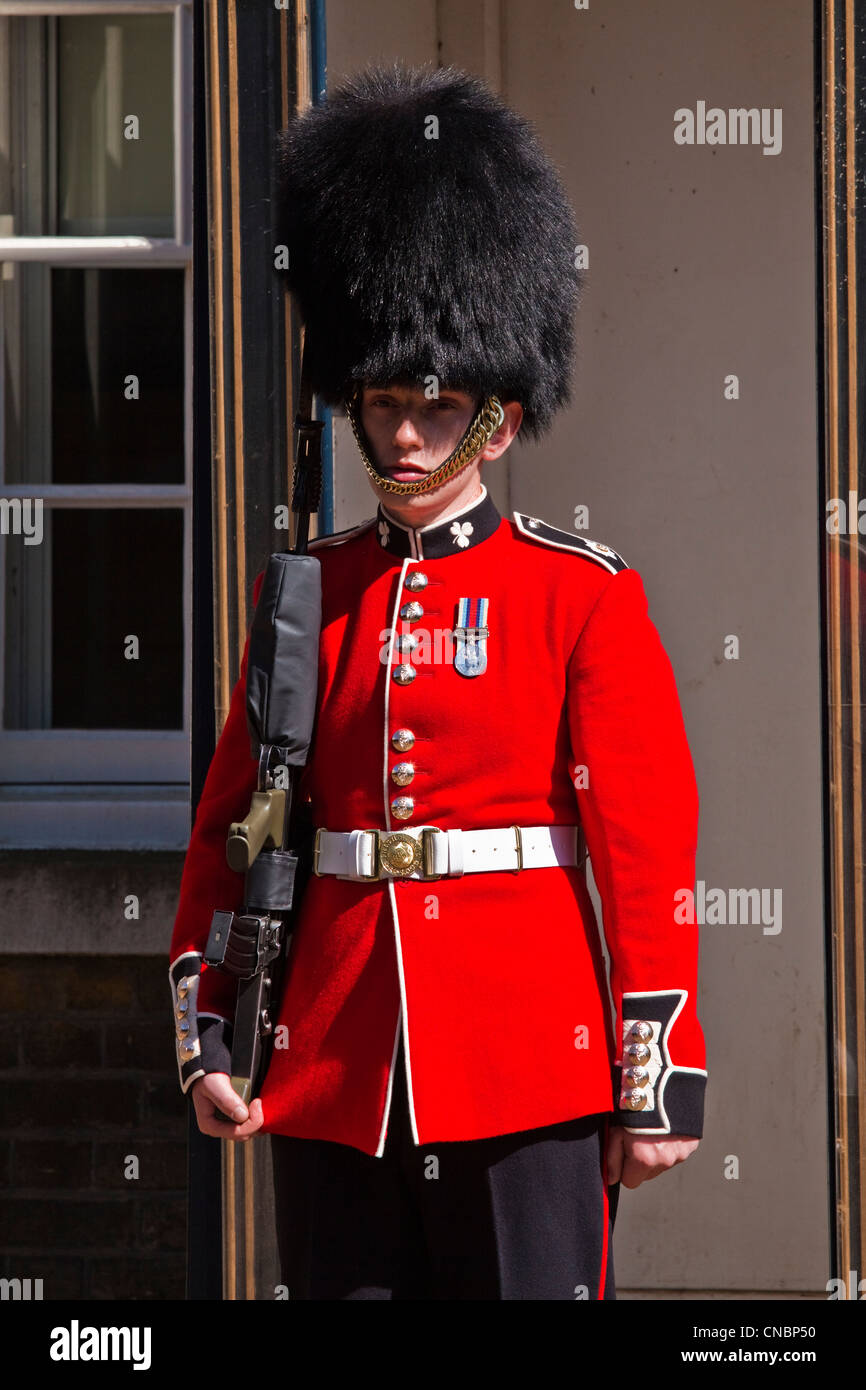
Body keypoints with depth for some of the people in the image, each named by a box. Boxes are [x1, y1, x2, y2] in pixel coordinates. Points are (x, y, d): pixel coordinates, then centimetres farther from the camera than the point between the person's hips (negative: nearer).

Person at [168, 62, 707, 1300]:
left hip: (530, 1071, -3)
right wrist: (207, 1038, 5)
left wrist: (659, 1082, -8)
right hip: (335, 1077, 3)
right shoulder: (307, 594, 10)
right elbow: (231, 826, 13)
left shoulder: (584, 594, 0)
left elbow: (650, 847, -4)